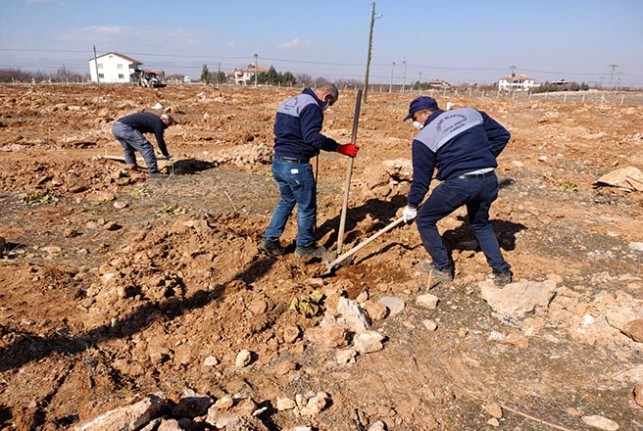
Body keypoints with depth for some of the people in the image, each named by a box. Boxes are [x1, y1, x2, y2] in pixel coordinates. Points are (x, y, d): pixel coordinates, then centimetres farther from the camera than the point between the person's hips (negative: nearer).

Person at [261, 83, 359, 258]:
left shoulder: (289, 102, 17)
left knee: (286, 201, 24)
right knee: (307, 206, 7)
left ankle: (270, 240, 24)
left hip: (278, 162, 9)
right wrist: (340, 148, -26)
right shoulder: (312, 106, -13)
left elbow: (280, 130, 21)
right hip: (296, 165, -9)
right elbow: (312, 136, -26)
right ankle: (304, 247, 19)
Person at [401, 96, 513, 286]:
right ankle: (502, 272, 28)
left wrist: (411, 206, 18)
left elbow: (421, 178, 6)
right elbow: (502, 135, 18)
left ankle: (443, 268, 24)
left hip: (458, 184, -6)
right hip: (489, 180, 6)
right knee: (481, 224, 30)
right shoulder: (470, 113, 16)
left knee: (424, 220, 16)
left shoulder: (424, 138, 2)